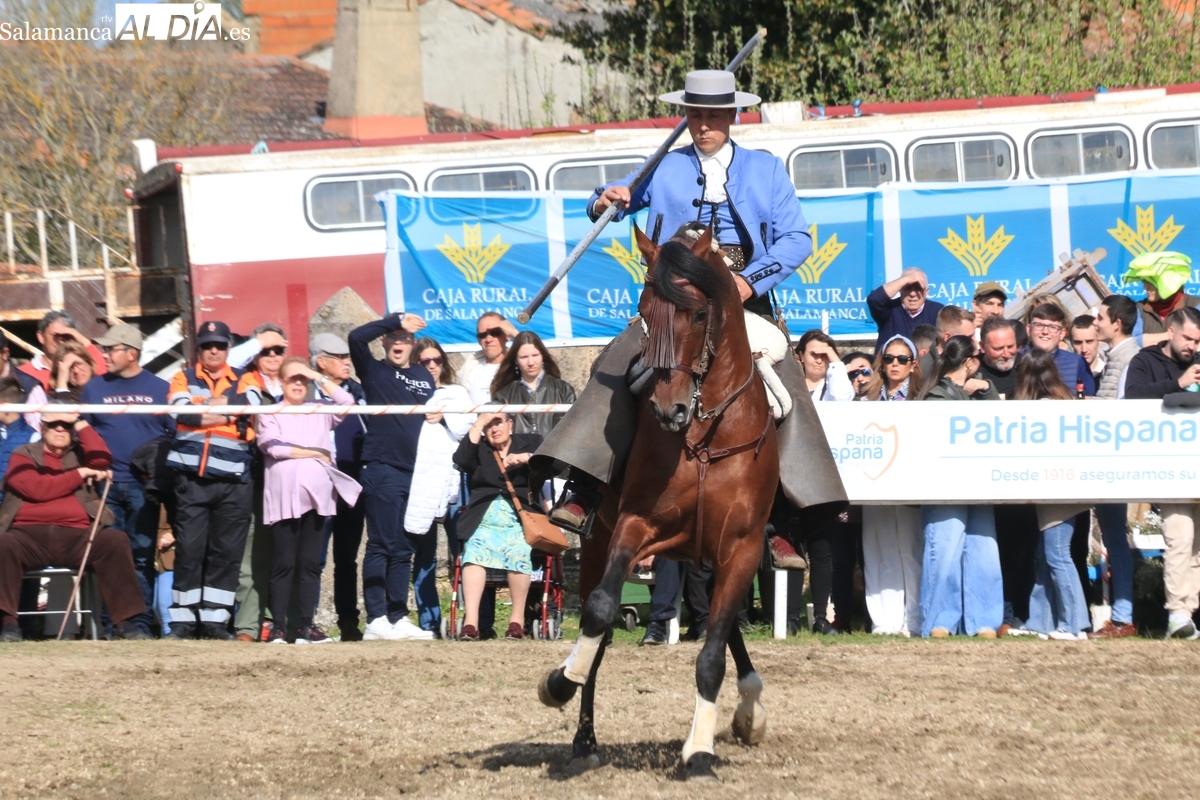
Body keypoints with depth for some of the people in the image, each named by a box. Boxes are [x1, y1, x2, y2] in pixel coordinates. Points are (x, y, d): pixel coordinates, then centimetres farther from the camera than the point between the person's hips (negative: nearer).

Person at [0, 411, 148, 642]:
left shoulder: (80, 454, 22)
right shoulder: (24, 455, 14)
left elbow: (101, 460, -1)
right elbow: (37, 488, -5)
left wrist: (79, 422, 3)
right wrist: (80, 474, 1)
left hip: (76, 536, 2)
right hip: (30, 534, -2)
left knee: (115, 540, -25)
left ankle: (124, 622, -26)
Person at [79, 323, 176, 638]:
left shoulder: (159, 388, 8)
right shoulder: (94, 387, 12)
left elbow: (177, 434, 7)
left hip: (143, 485, -1)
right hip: (106, 485, 1)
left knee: (142, 555, -1)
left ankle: (140, 622, 0)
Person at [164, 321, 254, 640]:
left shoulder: (243, 381, 15)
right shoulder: (184, 379, 12)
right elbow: (181, 410, -7)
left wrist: (208, 406, -11)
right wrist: (228, 414, -7)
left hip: (233, 480, 1)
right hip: (191, 478, -1)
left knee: (226, 552, 1)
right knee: (189, 549, -3)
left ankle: (215, 619, 7)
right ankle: (183, 620, 1)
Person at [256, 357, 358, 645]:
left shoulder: (320, 414, 16)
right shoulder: (269, 414, 7)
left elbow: (347, 402, 1)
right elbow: (273, 446, -8)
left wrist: (319, 377, 1)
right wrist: (315, 453, -2)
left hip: (316, 494, 3)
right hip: (284, 496, -3)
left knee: (311, 563, 2)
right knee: (284, 564, -4)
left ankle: (305, 626, 3)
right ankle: (278, 626, -4)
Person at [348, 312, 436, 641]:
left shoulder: (424, 376, 18)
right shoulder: (375, 371, 3)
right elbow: (357, 337, -13)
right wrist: (395, 320, -10)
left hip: (415, 471, 5)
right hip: (382, 469, -5)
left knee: (403, 550, 8)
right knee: (381, 546, -6)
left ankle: (398, 618, 11)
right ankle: (376, 620, -7)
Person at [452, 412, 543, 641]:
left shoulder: (530, 442, 18)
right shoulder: (479, 448, 20)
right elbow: (461, 460, -1)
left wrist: (525, 458, -11)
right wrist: (479, 424, 0)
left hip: (521, 518, -1)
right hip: (484, 518, 1)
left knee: (519, 553, -32)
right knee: (474, 552, -29)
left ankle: (517, 619, -20)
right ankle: (470, 622, -36)